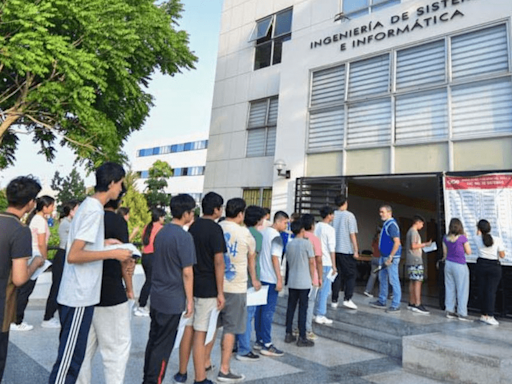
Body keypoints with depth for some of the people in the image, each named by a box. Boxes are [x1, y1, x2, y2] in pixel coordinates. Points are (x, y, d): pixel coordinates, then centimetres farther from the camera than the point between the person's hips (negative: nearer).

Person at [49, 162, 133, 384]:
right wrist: (112, 254, -20)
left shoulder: (88, 205, 9)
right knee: (70, 357, 3)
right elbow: (73, 256, -26)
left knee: (71, 354, 21)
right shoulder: (95, 210, -20)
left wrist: (103, 243, 12)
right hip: (79, 296, -9)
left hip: (77, 294, 9)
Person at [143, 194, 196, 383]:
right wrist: (190, 300, -10)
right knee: (163, 346, 5)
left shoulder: (161, 232, 6)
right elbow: (187, 272, -17)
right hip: (172, 300, -8)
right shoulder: (184, 237, -18)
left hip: (156, 297, 8)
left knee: (153, 340, 18)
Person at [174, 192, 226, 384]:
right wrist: (220, 292, -13)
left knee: (188, 330, 15)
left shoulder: (193, 226, 8)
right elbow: (218, 262, -17)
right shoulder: (215, 229, -14)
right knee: (201, 334, 1)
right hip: (207, 288, -7)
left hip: (191, 285, 7)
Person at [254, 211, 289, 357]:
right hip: (271, 279, -8)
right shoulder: (276, 236, -14)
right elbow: (275, 258, -18)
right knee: (268, 312, -3)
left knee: (260, 309, 12)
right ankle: (267, 345, 3)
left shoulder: (263, 233, 11)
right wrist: (279, 279, -16)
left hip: (261, 277, 8)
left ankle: (259, 340, 21)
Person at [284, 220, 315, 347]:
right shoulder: (307, 243, -11)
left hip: (292, 281, 5)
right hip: (304, 282, -5)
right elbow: (311, 262, -9)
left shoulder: (290, 244, 5)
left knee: (290, 307, 11)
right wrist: (312, 278, 1)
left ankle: (288, 334, 19)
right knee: (303, 309, 2)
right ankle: (302, 338, 8)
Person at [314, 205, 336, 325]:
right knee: (324, 289, 1)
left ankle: (313, 312, 21)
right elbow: (331, 249, -12)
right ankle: (320, 315, 5)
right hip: (326, 263, -7)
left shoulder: (316, 227, 8)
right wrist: (334, 265, -7)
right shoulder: (330, 229, -11)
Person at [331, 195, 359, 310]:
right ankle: (347, 299, 0)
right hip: (347, 250, -4)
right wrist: (356, 250, -5)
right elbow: (352, 234, -9)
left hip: (334, 250, 4)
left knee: (336, 275, 9)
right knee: (351, 275, 8)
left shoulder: (333, 215, 5)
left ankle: (334, 301, 10)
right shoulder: (349, 215, -7)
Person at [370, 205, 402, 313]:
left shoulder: (392, 225, -15)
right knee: (382, 278, 16)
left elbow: (397, 243, -21)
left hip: (391, 257, -10)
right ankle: (382, 302, 27)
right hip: (384, 256, 10)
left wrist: (390, 257, -22)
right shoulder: (385, 224, 15)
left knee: (394, 281, -3)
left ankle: (396, 306, 5)